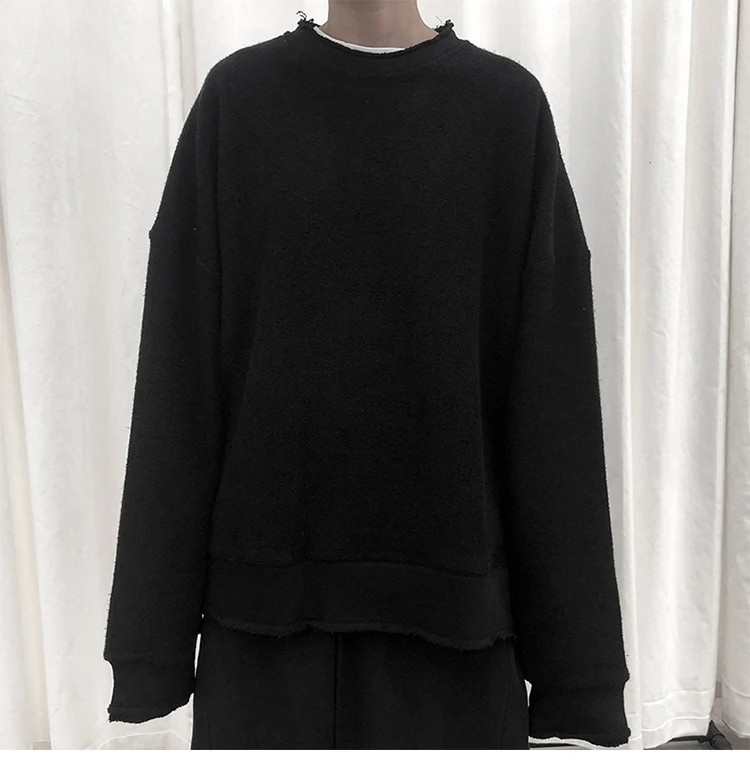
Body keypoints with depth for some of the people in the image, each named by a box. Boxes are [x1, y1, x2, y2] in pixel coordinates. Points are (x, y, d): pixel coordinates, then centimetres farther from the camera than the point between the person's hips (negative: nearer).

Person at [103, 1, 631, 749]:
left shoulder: (508, 106, -1)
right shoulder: (236, 99, 1)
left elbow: (554, 391, -3)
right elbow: (178, 376, -1)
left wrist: (573, 646, -2)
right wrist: (153, 626, -1)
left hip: (451, 596, 0)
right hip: (266, 593, 1)